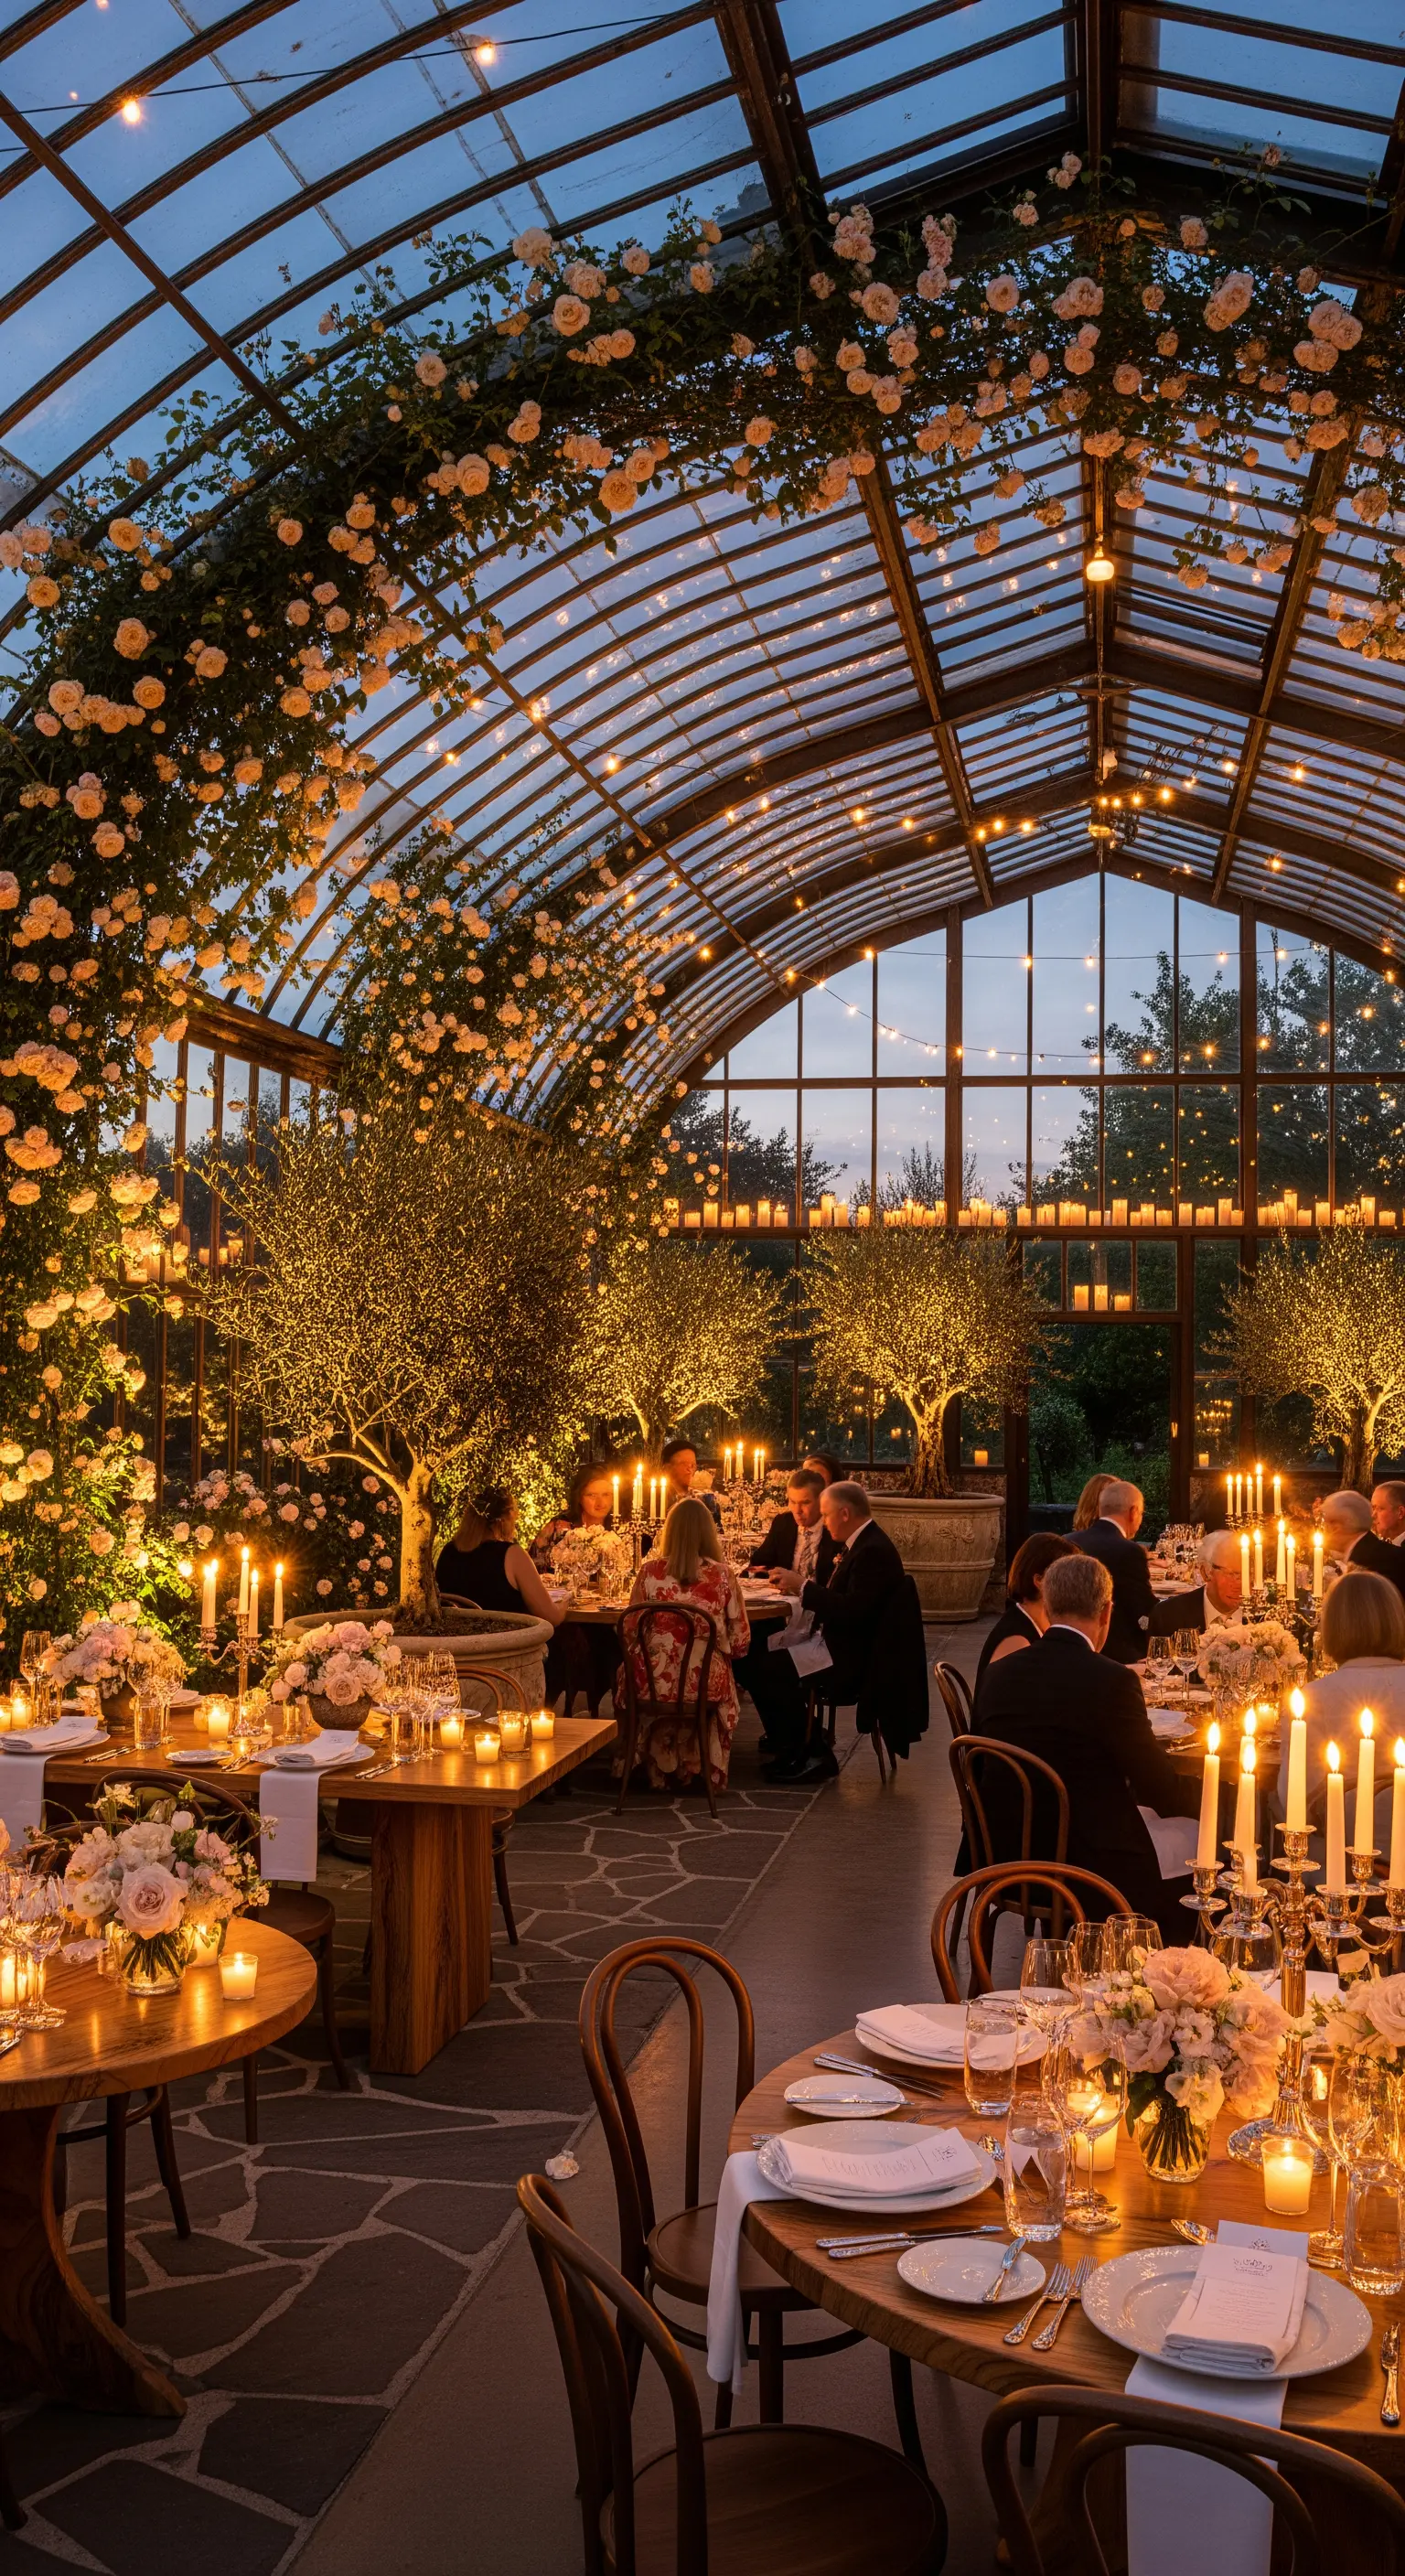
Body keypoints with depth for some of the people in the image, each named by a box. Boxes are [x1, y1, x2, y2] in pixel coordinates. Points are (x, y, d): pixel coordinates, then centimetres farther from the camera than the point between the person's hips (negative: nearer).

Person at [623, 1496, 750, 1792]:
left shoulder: (650, 1571, -5)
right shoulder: (722, 1574, -7)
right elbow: (740, 1642, -4)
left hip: (654, 1683, 1)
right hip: (705, 1686, -1)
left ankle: (661, 1768, 48)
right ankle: (693, 1768, 46)